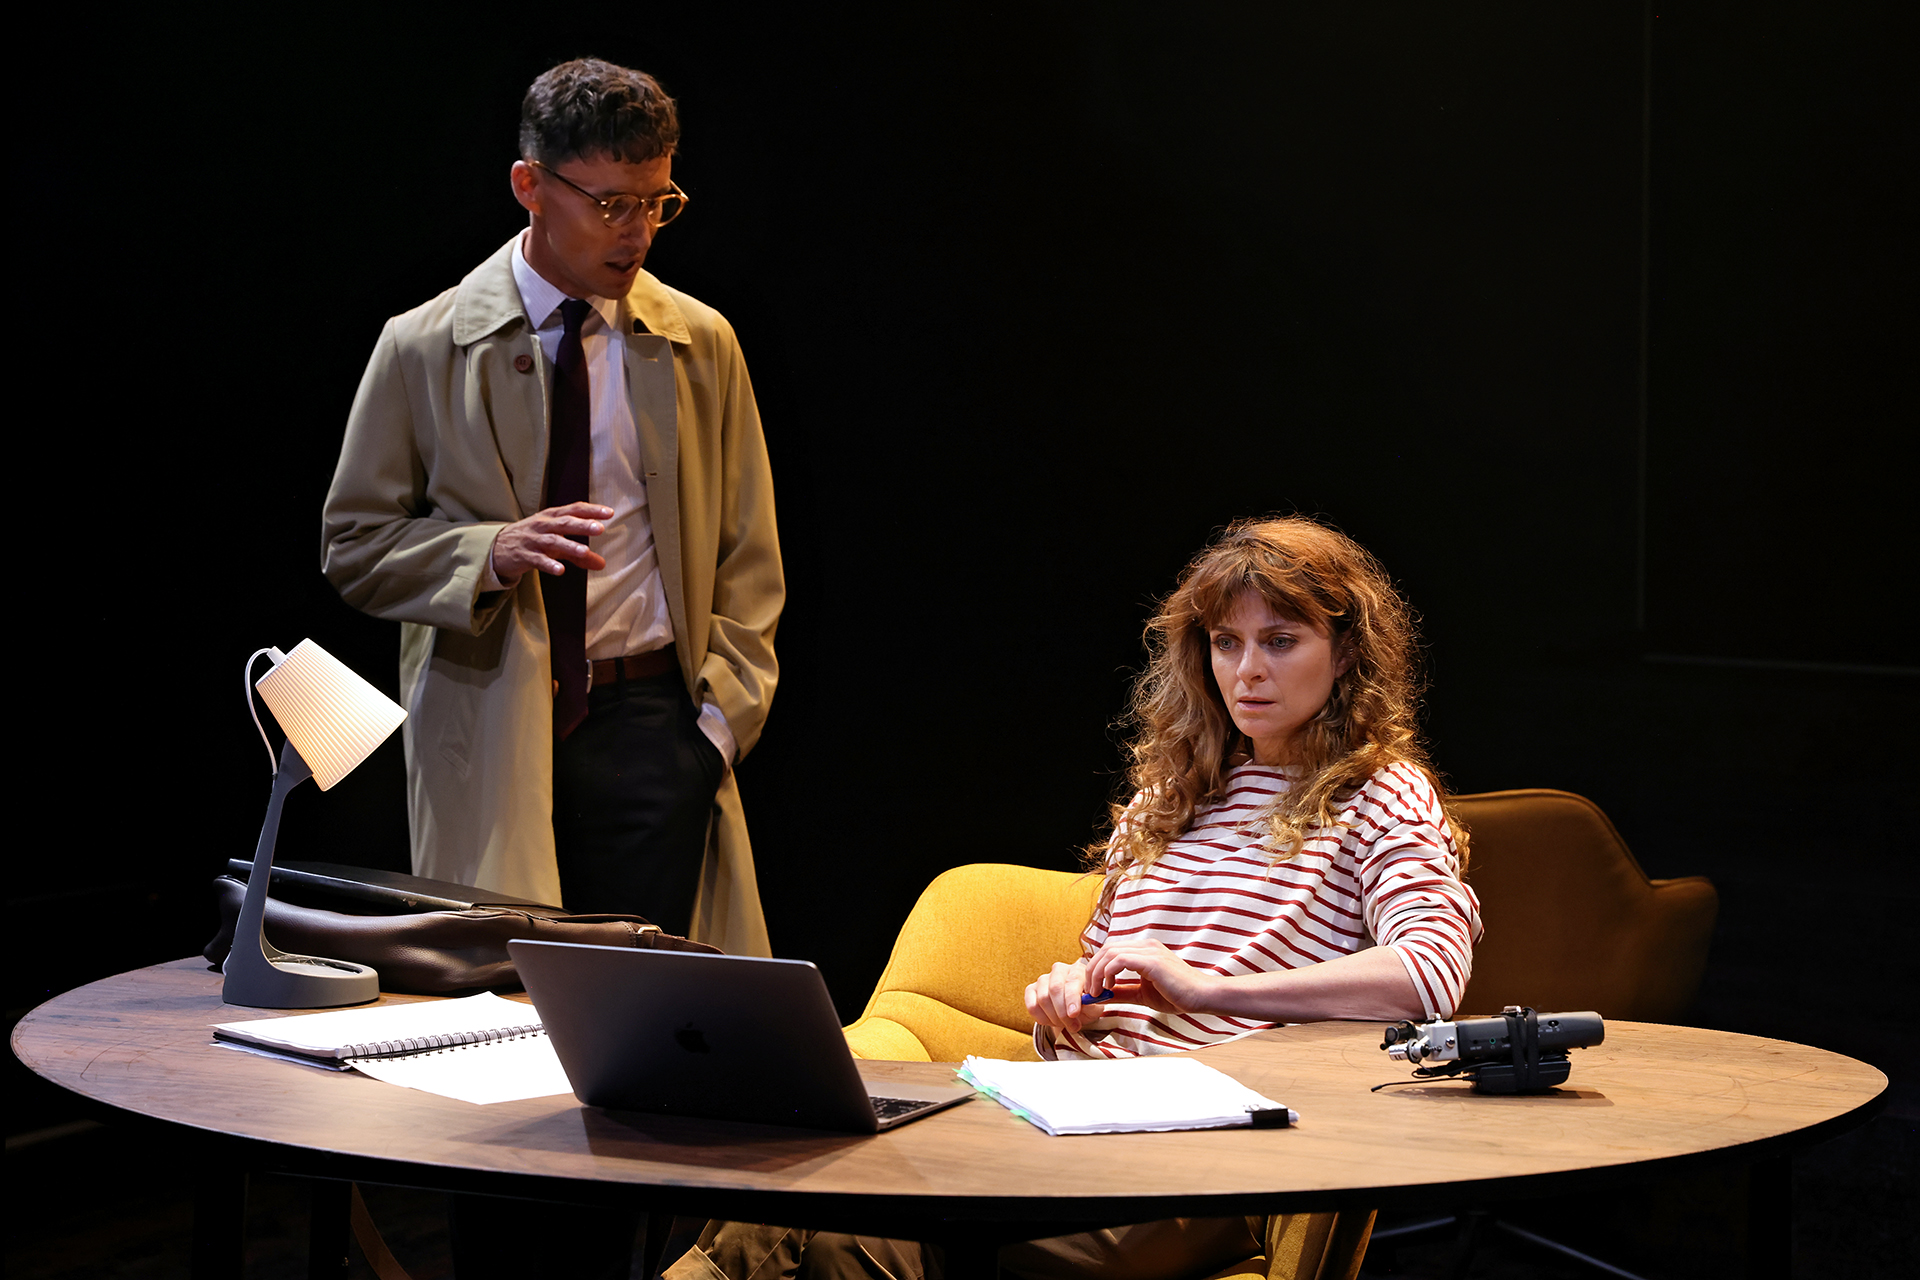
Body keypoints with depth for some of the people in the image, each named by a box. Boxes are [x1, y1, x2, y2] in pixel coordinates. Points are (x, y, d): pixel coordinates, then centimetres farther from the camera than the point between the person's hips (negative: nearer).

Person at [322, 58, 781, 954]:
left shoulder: (699, 344, 9)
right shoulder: (423, 349, 2)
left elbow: (746, 560, 12)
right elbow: (354, 545, 4)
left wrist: (719, 718, -1)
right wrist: (493, 551, -14)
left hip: (652, 723, 1)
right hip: (487, 738, -1)